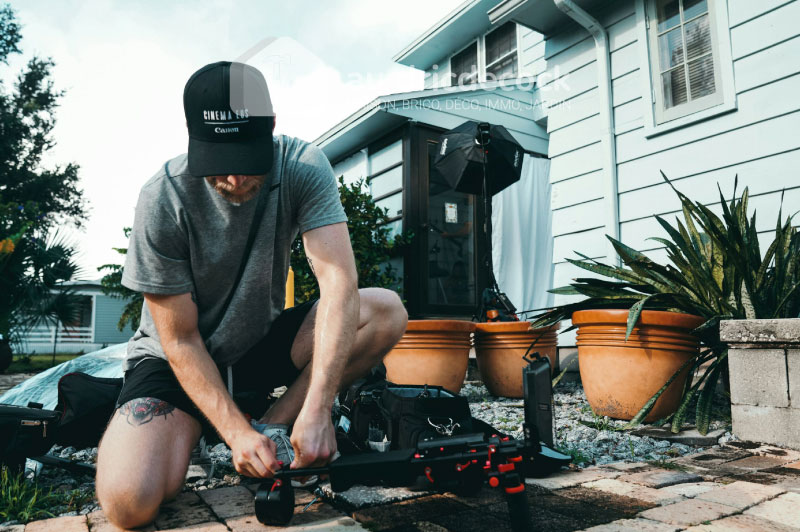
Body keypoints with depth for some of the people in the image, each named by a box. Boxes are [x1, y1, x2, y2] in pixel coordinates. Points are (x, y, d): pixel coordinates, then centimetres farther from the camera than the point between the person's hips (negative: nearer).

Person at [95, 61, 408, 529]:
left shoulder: (302, 166, -18)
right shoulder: (163, 200, -22)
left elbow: (338, 279, -29)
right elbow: (180, 340, -17)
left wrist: (316, 409, -37)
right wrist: (235, 431, -26)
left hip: (261, 345, 3)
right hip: (178, 361, -2)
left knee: (385, 312, -21)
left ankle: (271, 426, -7)